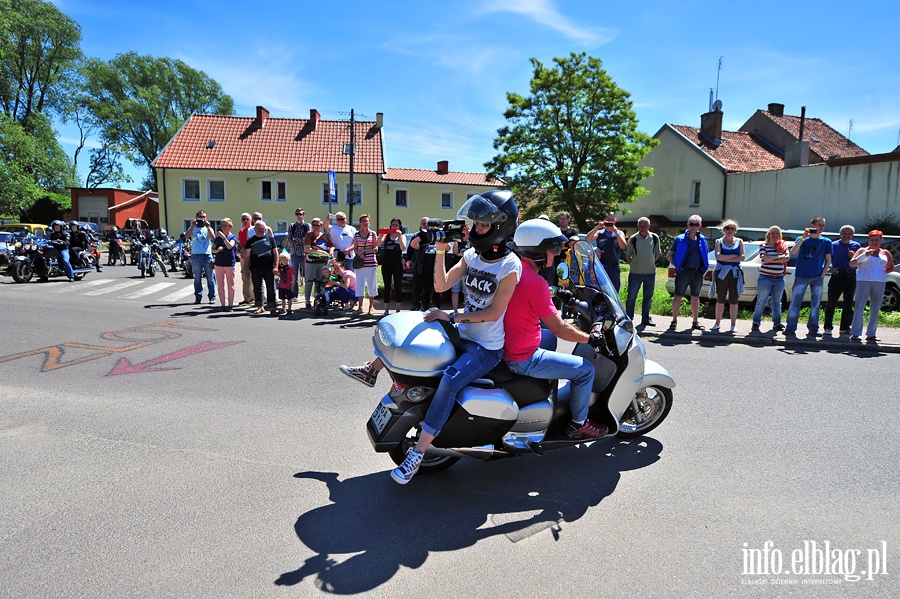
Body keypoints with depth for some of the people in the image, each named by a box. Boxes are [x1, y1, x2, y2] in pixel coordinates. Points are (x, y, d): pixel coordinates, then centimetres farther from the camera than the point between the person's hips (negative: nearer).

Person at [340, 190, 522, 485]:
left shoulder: (510, 266, -15)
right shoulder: (472, 254, 5)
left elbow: (493, 312, -20)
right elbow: (441, 286, 1)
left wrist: (452, 317, -22)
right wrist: (440, 252, -11)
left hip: (486, 347, -7)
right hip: (461, 333, 8)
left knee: (449, 380, -32)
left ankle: (417, 454, -26)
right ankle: (371, 371, 30)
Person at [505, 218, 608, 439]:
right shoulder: (534, 282, -25)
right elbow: (559, 329, -20)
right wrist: (591, 338, -6)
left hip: (503, 346, 10)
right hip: (522, 360, -10)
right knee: (586, 370, 0)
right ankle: (578, 424, 20)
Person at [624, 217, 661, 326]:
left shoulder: (655, 238, 4)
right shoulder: (633, 239, -2)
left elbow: (657, 253, 16)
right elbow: (627, 255, 7)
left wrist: (651, 263, 8)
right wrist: (633, 264, 0)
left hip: (650, 272, 3)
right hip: (635, 272, -2)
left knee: (648, 296, 10)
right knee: (631, 296, -2)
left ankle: (645, 318, 20)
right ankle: (628, 318, 6)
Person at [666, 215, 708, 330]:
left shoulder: (702, 239, 10)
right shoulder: (680, 239, -1)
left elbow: (706, 255, 23)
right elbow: (669, 255, 3)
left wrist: (704, 269, 10)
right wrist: (676, 266, -6)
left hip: (698, 272, 4)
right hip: (684, 272, -4)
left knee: (695, 297, 11)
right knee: (678, 296, -3)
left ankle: (695, 322, 20)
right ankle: (674, 321, 4)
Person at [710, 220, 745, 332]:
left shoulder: (739, 242, 9)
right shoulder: (719, 242, 6)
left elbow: (742, 257, -5)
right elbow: (718, 256, -11)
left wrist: (726, 259, -11)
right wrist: (734, 256, -10)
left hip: (735, 274, 1)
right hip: (721, 273, 0)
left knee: (733, 300, 2)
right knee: (720, 300, 6)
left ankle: (733, 324, 8)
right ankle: (717, 323, 15)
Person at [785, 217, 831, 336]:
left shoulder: (826, 242, 10)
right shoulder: (802, 239, 7)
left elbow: (828, 260, 11)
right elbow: (792, 253, -8)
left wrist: (823, 274, -2)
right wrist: (803, 238, -16)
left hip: (817, 277, 2)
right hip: (801, 276, -2)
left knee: (815, 304, 4)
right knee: (795, 303, -5)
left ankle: (813, 329, 11)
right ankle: (790, 328, -1)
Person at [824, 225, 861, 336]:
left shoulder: (856, 246, 11)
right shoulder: (833, 245, 4)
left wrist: (853, 256, -11)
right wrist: (828, 269, -12)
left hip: (851, 276, 3)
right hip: (837, 275, -3)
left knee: (848, 304, 8)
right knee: (831, 302, -4)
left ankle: (845, 328, 17)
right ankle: (828, 327, 2)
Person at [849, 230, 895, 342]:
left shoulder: (885, 253, 15)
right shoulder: (863, 250, 6)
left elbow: (891, 267, 25)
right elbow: (852, 263, -6)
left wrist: (883, 272, 7)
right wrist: (864, 255, -18)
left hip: (880, 282, 4)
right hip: (864, 281, -4)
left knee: (875, 309, 5)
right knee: (859, 307, -9)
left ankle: (871, 334, 10)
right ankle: (855, 333, -7)